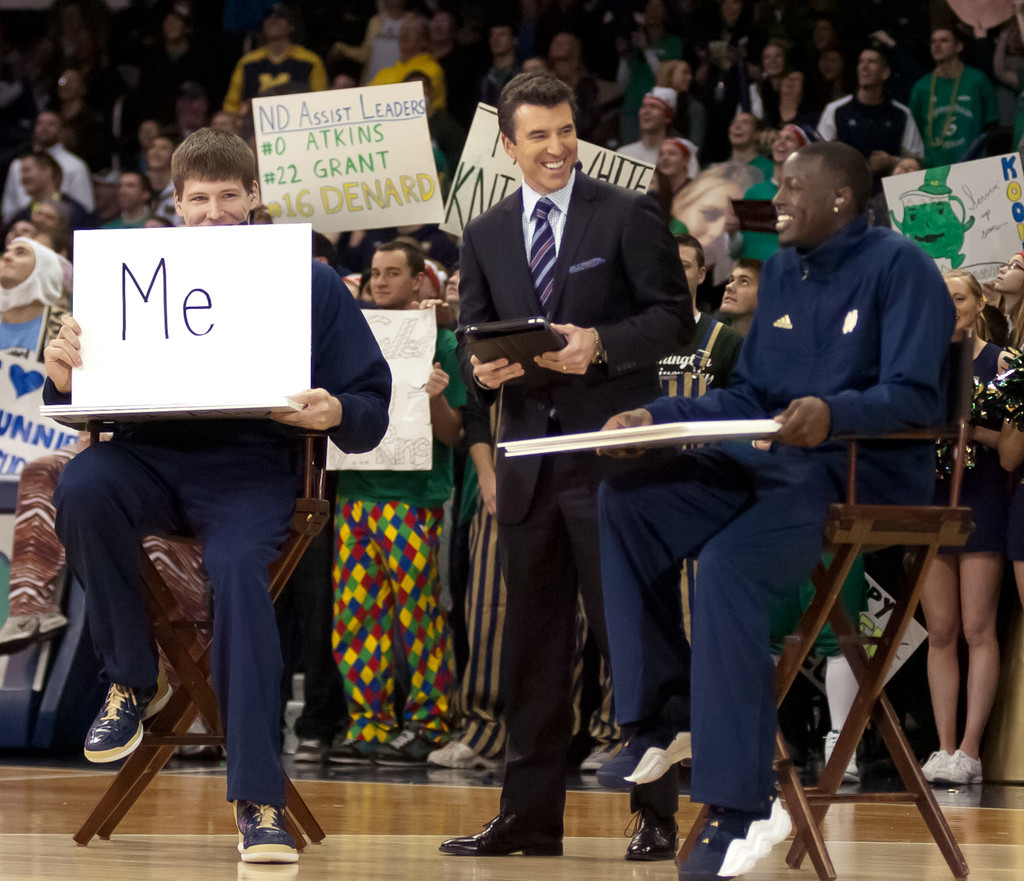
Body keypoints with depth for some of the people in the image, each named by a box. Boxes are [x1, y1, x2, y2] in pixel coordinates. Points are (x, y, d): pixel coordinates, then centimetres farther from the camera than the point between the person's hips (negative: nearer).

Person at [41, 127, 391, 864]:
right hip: (155, 457, 2)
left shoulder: (309, 285, 6)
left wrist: (335, 413, -19)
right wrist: (64, 378, -14)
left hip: (252, 468, -2)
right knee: (82, 487, -32)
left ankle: (260, 800, -31)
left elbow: (371, 409, 5)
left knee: (238, 569, -33)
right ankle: (133, 681, -9)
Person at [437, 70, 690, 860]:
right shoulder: (486, 236, 13)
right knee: (533, 644, 9)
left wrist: (601, 344, -21)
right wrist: (484, 368, -9)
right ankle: (530, 814, 14)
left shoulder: (628, 216, -1)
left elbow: (675, 317, -6)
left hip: (613, 452, -5)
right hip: (530, 457, 5)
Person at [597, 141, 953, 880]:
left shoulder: (899, 267, -9)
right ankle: (664, 715, -3)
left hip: (870, 470, -9)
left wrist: (832, 413, -37)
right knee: (629, 499, -8)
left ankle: (744, 808, -30)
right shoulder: (782, 273, 16)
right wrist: (657, 417, 7)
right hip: (773, 459, 9)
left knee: (728, 565, -31)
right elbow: (749, 397, 20)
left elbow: (915, 397, -19)